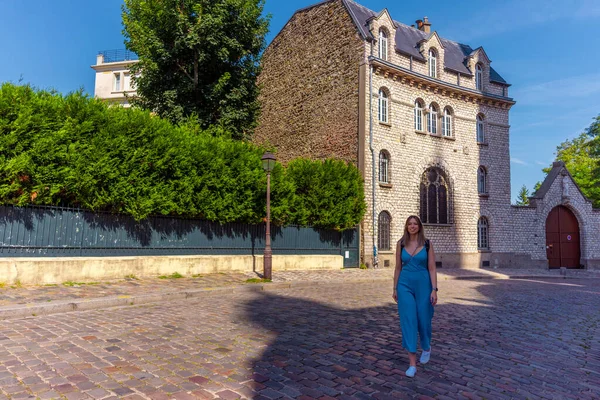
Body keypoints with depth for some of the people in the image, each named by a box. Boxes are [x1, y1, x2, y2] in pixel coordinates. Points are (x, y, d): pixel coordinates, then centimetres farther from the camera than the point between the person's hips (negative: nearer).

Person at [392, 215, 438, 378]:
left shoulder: (427, 244, -2)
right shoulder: (401, 244, 3)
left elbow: (432, 268, -4)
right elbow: (398, 267, 8)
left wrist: (434, 290, -10)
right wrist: (395, 288, 9)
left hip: (423, 285, -1)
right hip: (405, 286, 1)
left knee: (423, 319, 10)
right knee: (408, 321, -4)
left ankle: (426, 348, 42)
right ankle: (412, 363, 0)